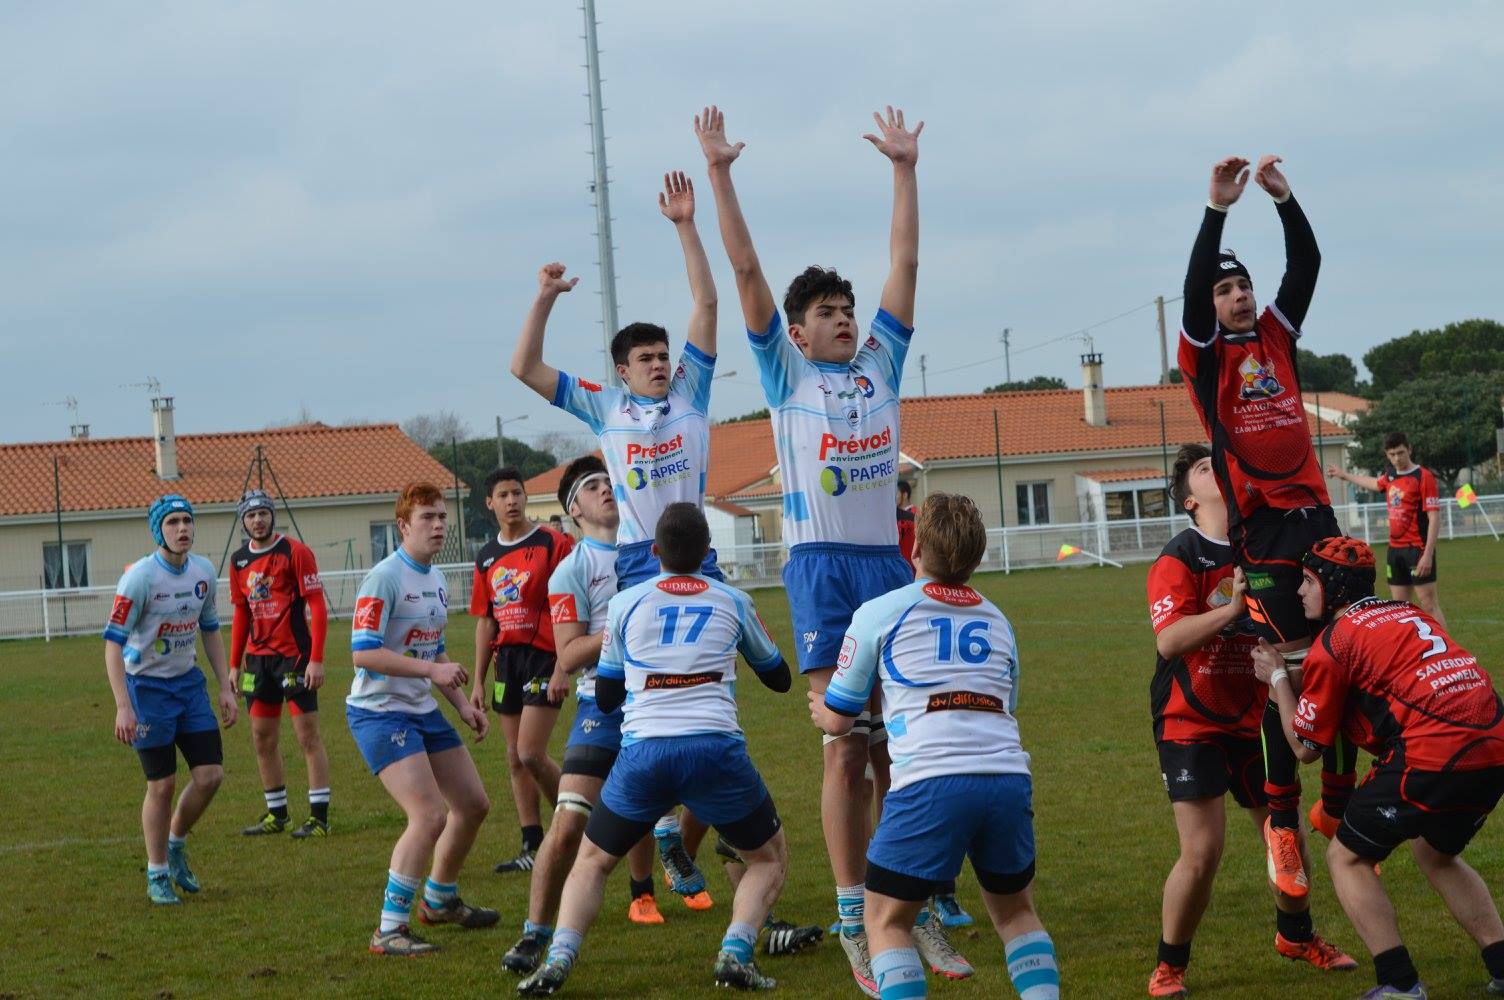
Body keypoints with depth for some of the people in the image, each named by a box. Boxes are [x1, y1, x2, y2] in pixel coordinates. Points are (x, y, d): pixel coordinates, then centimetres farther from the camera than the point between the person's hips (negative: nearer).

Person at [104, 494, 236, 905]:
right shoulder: (140, 576, -19)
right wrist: (123, 707, -24)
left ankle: (176, 845, 25)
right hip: (147, 686, -6)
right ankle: (157, 875, 15)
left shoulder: (204, 571, 0)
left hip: (189, 682, 6)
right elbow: (113, 642, -19)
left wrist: (225, 687, 9)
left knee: (210, 775, -1)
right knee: (162, 784, -2)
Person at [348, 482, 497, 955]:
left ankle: (439, 900, 37)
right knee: (430, 816, -20)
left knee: (473, 805, 15)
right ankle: (389, 931, -12)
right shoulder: (385, 578, -17)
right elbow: (363, 652, -24)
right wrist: (431, 670, -26)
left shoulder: (437, 579, 11)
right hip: (379, 713, -9)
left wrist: (463, 705, 15)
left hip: (423, 710, 9)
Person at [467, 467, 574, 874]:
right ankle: (533, 847, 14)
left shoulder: (554, 544, -7)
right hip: (506, 658, 7)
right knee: (515, 759, 8)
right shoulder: (487, 557, 11)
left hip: (544, 657, -7)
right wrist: (478, 681, 13)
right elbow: (485, 622, 16)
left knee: (531, 754, -14)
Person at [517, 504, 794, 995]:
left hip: (642, 751, 1)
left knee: (592, 860, 21)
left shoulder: (625, 604, 14)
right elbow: (779, 678, 29)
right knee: (769, 859, 19)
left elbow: (605, 697, 21)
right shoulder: (733, 601, 15)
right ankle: (735, 952, -5)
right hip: (715, 747, -1)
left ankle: (558, 959, 0)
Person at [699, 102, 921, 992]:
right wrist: (720, 176, -4)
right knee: (845, 748, -7)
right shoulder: (787, 373, 5)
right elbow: (746, 270, 0)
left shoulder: (881, 365, 14)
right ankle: (855, 922, -3)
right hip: (822, 567, -4)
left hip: (890, 563, 4)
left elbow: (906, 262, 14)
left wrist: (906, 169, 13)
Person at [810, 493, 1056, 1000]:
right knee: (1015, 910, 25)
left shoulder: (879, 613, 10)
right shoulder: (997, 620, 23)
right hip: (1009, 776, 4)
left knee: (887, 921, 8)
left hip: (930, 782, -4)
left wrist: (821, 710, 41)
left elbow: (838, 719, 16)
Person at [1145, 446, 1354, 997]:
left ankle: (1295, 935, 40)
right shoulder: (1179, 560, -14)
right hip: (1190, 723, -6)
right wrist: (1234, 607, -34)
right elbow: (1169, 640, -27)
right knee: (1202, 853, -13)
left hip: (1252, 719, 6)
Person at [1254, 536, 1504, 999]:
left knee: (1346, 857, 10)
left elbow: (1306, 747, 9)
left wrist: (1277, 678, 22)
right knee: (1436, 852, 31)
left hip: (1433, 759, -8)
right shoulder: (1409, 613, 23)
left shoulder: (1334, 640, 2)